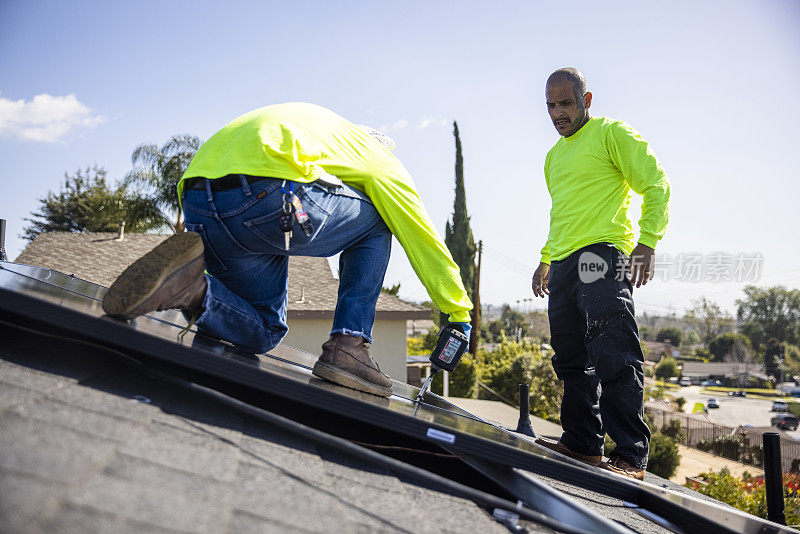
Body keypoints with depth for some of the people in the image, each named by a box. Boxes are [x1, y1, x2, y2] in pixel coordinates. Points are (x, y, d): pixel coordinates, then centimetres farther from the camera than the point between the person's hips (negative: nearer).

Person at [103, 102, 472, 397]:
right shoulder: (375, 155, 23)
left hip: (196, 205, 7)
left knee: (264, 331, 23)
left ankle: (194, 287, -8)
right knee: (375, 225, 22)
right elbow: (423, 237, 24)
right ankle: (347, 345, 8)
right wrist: (459, 313, 32)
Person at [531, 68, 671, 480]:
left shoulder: (611, 133, 2)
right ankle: (582, 443, 17)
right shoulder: (554, 156, 26)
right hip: (564, 265, 8)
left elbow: (656, 185, -4)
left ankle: (630, 456, -10)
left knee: (613, 359, -13)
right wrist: (546, 259, 26)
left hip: (602, 255, -8)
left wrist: (647, 243, -16)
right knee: (571, 361, 8)